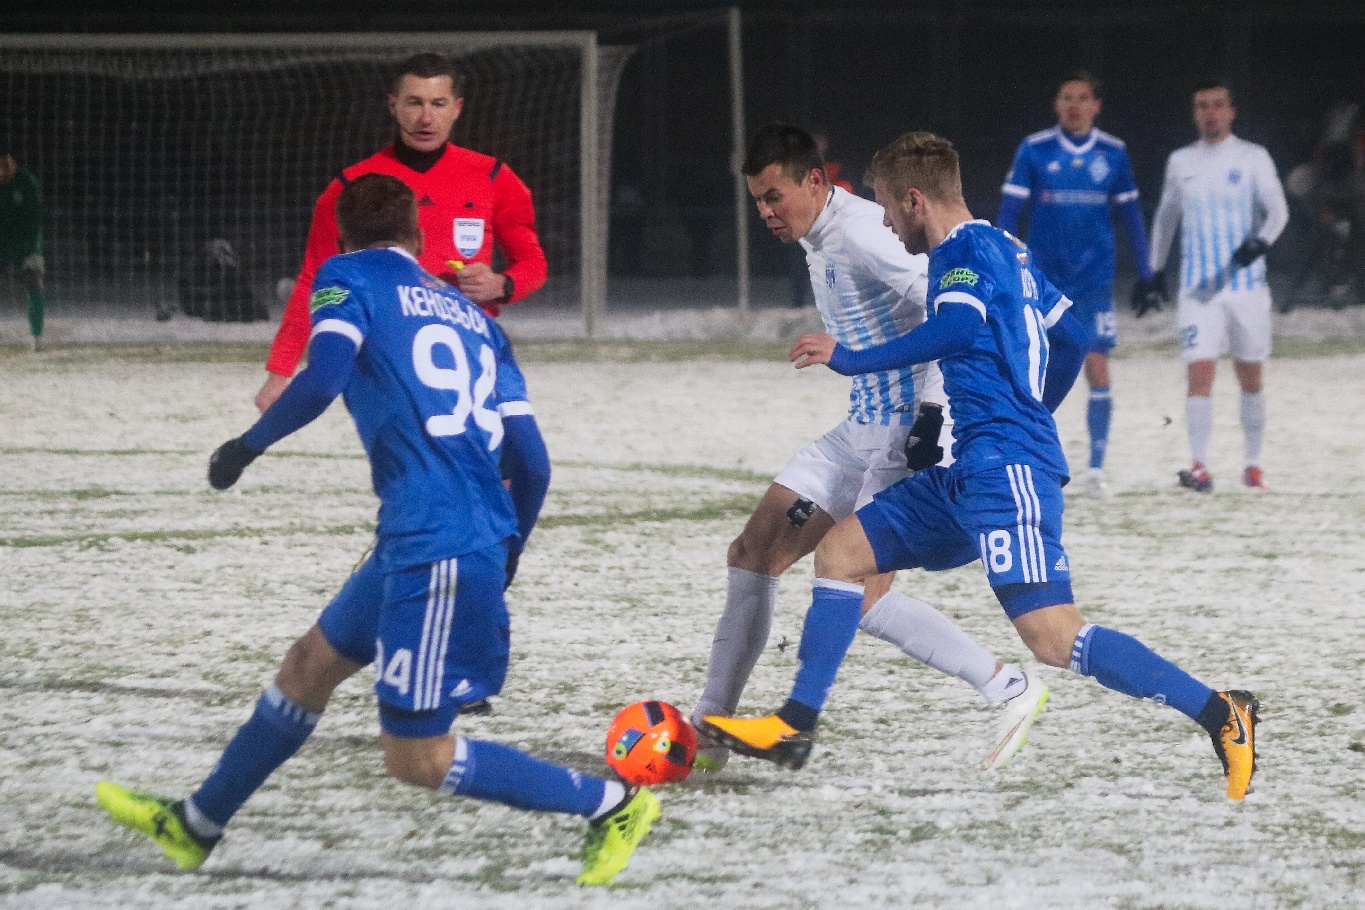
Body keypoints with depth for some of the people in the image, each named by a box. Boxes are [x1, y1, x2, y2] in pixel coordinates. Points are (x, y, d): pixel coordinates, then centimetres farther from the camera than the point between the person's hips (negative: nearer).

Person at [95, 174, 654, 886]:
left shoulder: (347, 278, 3)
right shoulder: (469, 312, 19)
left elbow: (322, 379, -16)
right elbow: (528, 452, 14)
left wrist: (249, 445, -1)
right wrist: (506, 550, 29)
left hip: (434, 546, -8)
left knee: (416, 758, -2)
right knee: (311, 663, 23)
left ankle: (612, 805, 0)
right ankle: (194, 826, 36)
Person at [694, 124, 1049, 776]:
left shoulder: (858, 233, -18)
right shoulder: (815, 240, 13)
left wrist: (932, 409, -27)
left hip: (907, 433, -10)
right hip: (863, 428, 10)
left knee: (861, 594, -16)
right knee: (753, 552, 8)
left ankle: (1010, 689, -7)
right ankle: (710, 726, 14)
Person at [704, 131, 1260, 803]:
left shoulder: (965, 250, -7)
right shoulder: (1005, 250, 21)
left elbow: (958, 327, -27)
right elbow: (1070, 337, 28)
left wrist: (854, 360, -20)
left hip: (1006, 469, -11)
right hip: (970, 471, 11)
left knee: (1052, 637, -18)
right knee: (840, 551, 10)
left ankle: (1220, 716, -16)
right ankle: (794, 728, 9)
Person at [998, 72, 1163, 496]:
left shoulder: (1112, 153, 3)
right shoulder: (1034, 150, -1)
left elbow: (1131, 214, 11)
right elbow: (1009, 211, 0)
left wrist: (1145, 274, 11)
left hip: (1095, 277, 0)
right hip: (1043, 275, 0)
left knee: (1097, 366, -7)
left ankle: (1096, 465, -3)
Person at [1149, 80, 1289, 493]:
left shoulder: (1252, 158, 1)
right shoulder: (1181, 161, 9)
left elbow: (1278, 210, -9)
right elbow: (1165, 216, 21)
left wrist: (1260, 242, -28)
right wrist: (1154, 270, 19)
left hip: (1247, 284, -1)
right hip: (1198, 287, 1)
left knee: (1251, 376, 7)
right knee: (1199, 373, -13)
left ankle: (1252, 465, 17)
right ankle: (1200, 467, -15)